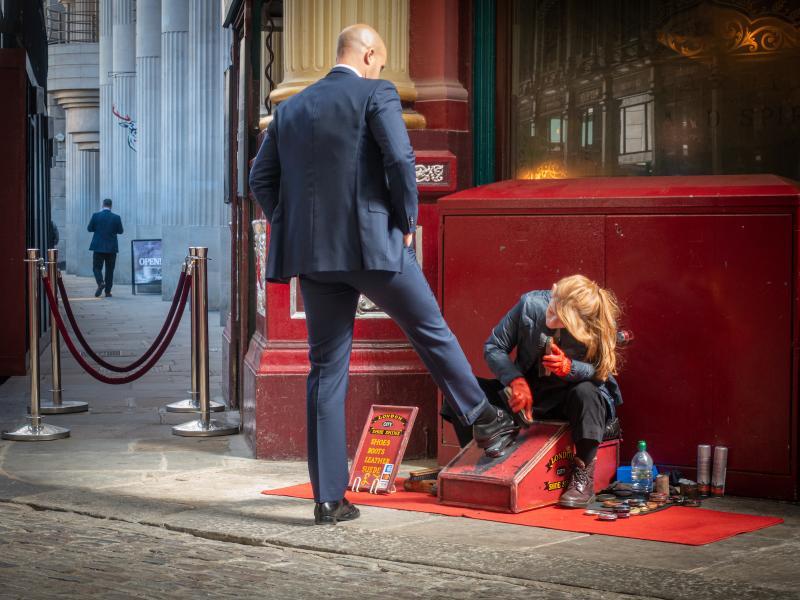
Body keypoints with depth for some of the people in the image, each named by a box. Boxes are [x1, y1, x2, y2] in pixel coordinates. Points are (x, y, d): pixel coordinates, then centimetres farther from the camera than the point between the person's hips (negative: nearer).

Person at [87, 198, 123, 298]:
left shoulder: (96, 215, -6)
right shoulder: (116, 217, -5)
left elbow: (89, 228, 1)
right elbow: (120, 231, 3)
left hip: (98, 247, -1)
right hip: (112, 247, 1)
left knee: (97, 267, 7)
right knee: (109, 269, 9)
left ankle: (100, 282, -20)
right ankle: (108, 291, 9)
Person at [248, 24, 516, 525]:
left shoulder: (291, 108, 15)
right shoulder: (377, 94, -2)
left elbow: (261, 177, 12)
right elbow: (401, 158, -14)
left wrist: (294, 227, 15)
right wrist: (407, 221, -1)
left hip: (313, 255, 5)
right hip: (374, 244, -5)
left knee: (326, 370, 7)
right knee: (433, 333, 17)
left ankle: (329, 497, 8)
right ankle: (485, 422, 31)